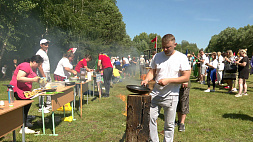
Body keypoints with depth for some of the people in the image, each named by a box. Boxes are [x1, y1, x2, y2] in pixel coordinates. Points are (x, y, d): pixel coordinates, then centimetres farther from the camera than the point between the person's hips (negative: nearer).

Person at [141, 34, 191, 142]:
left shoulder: (182, 58, -5)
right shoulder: (157, 56, 6)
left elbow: (186, 78, -9)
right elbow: (152, 71, 12)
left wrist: (168, 80, -19)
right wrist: (147, 79, -9)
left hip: (171, 96, -3)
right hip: (155, 93, 4)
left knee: (169, 124, 7)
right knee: (150, 119, 3)